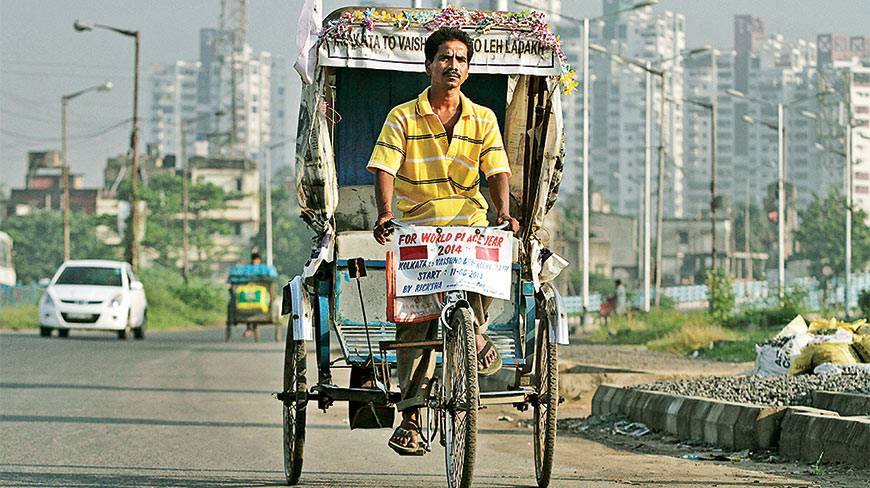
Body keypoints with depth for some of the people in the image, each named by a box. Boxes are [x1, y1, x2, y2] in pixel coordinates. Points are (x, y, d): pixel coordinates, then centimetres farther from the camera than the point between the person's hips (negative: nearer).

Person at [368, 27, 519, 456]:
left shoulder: (483, 120, 10)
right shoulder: (403, 118, 3)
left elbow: (497, 171, 2)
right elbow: (384, 168, -6)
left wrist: (503, 212, -17)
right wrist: (385, 213, -24)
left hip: (469, 224, 1)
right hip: (415, 227, -1)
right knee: (413, 320, -10)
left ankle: (476, 332, -1)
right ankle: (410, 415, -5)